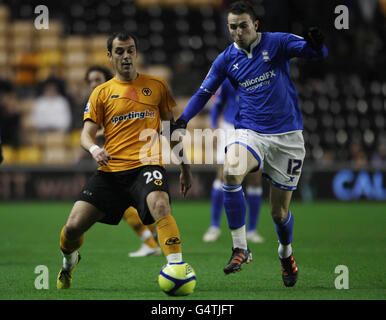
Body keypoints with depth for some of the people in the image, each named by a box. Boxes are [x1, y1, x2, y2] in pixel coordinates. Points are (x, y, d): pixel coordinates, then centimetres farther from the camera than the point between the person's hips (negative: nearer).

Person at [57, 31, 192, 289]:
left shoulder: (157, 85, 12)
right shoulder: (102, 92, 12)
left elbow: (173, 128, 19)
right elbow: (87, 134, 9)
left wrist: (185, 168, 18)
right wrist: (94, 149, -15)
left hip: (147, 165, -2)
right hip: (111, 171, 2)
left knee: (160, 205, -36)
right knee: (73, 227, -7)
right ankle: (69, 260, 28)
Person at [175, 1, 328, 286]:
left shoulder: (276, 43, -3)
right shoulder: (227, 59, 5)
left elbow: (316, 51, -13)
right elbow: (205, 92, 14)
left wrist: (316, 44, -38)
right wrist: (183, 120, 0)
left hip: (287, 136, -1)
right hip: (250, 132, 1)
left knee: (280, 211, 3)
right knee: (231, 172, -32)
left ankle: (286, 253, 37)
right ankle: (240, 249, -22)